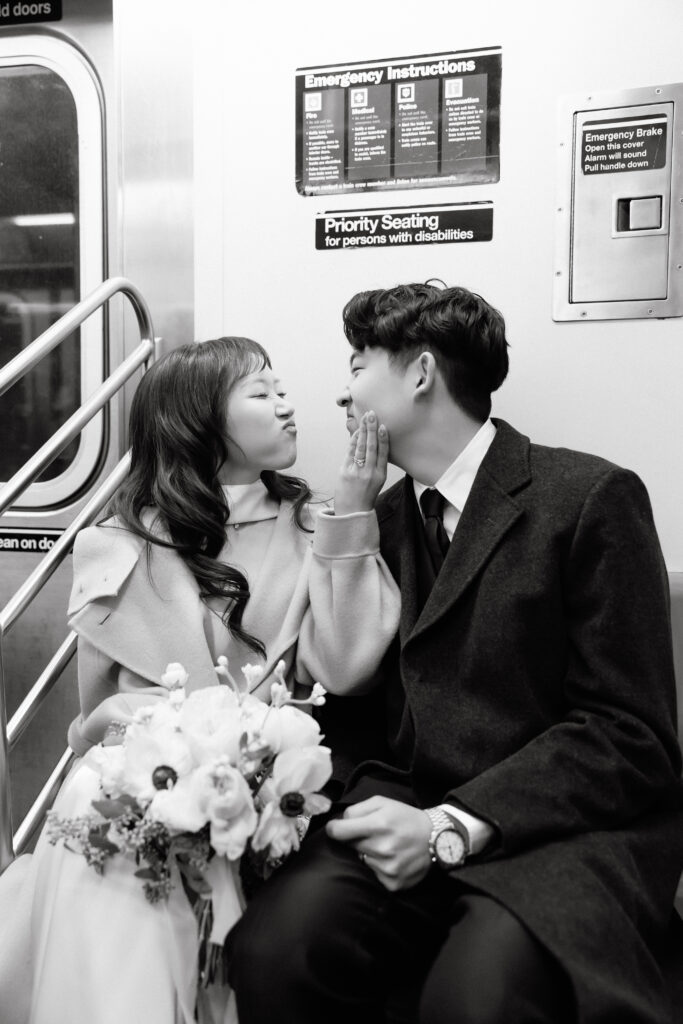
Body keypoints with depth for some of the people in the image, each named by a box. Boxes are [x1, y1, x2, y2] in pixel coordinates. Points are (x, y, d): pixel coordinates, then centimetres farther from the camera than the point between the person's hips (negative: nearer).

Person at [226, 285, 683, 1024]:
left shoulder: (591, 497, -6)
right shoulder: (386, 516, 14)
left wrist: (453, 826, -18)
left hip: (566, 826, -4)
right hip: (412, 810, 5)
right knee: (269, 948, -22)